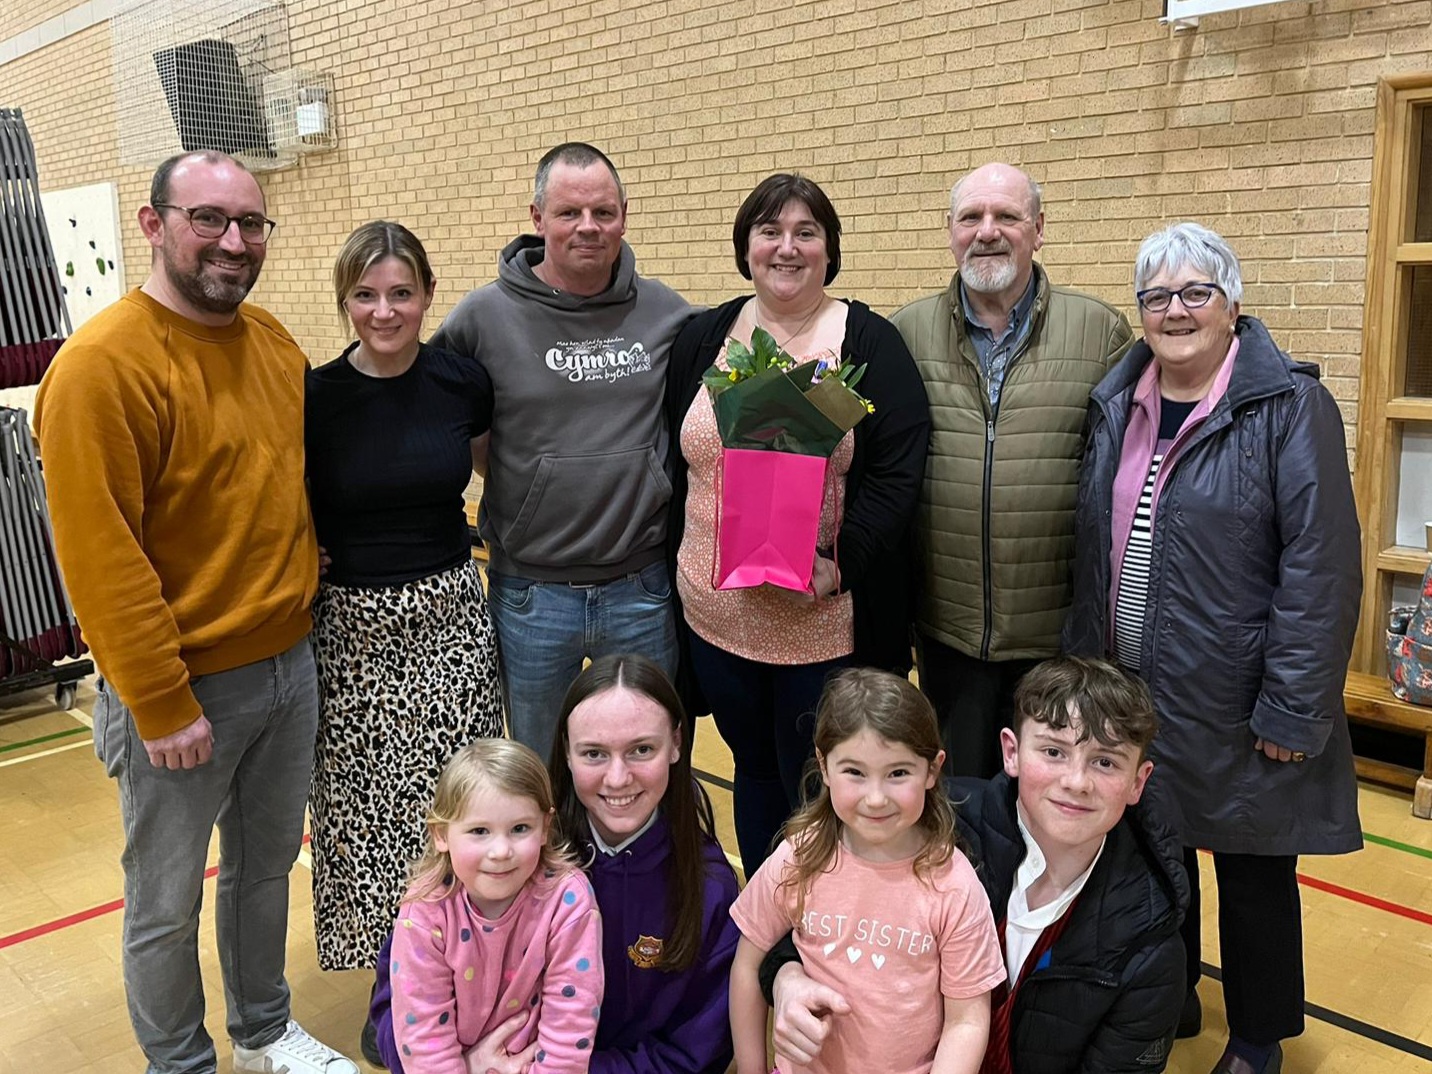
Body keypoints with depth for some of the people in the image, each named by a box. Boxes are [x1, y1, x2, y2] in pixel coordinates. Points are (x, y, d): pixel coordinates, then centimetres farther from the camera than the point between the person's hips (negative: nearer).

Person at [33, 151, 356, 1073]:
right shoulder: (102, 366, -17)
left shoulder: (276, 343, 5)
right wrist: (162, 706, -17)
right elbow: (100, 556, -19)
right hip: (184, 689, -6)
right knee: (167, 905, 12)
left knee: (268, 866, 22)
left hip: (291, 666, 7)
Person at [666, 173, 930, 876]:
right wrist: (674, 574, 6)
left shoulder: (869, 343, -3)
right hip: (716, 616, 4)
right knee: (755, 771, 20)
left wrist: (839, 566, -22)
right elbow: (673, 468, 10)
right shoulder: (701, 341, 8)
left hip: (828, 626, -4)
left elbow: (897, 474, -11)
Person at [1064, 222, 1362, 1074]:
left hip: (1233, 710, -5)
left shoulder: (1290, 406, -12)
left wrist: (1295, 709, -17)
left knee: (1252, 875, 11)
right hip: (1130, 696, 5)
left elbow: (1321, 570, -16)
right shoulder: (1118, 405, 6)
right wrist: (1085, 658, 9)